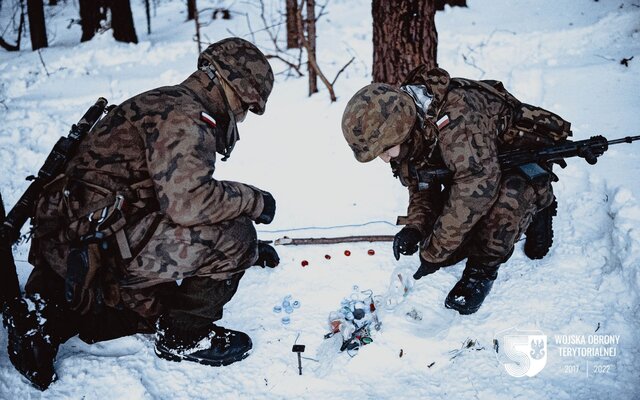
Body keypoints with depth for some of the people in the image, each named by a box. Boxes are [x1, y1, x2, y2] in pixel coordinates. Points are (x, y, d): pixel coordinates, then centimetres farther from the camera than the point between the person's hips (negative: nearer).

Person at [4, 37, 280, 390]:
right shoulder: (183, 114, -15)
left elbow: (176, 201, 23)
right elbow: (188, 203, -31)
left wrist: (250, 251, 21)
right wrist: (254, 200, -12)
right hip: (99, 245, -11)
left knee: (154, 308, 29)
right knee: (232, 236, -16)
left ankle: (48, 320, 17)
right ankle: (184, 336, 3)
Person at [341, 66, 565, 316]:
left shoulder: (456, 116, -39)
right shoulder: (407, 137, -12)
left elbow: (477, 184, -44)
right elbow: (421, 187, 0)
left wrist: (433, 252, -36)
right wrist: (414, 227, -21)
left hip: (525, 164, -7)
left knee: (508, 194, -41)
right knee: (446, 250, 0)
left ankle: (483, 267, -14)